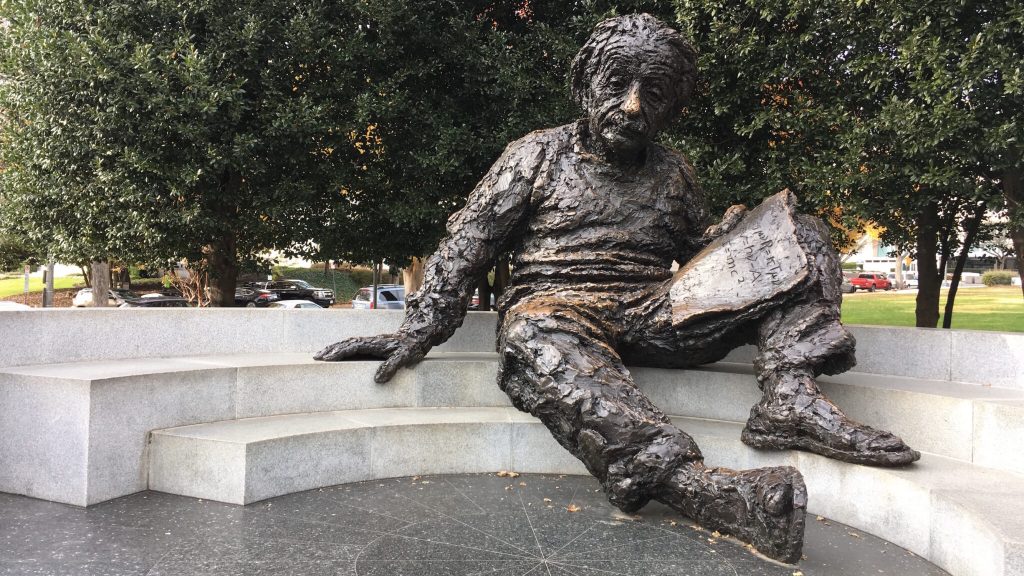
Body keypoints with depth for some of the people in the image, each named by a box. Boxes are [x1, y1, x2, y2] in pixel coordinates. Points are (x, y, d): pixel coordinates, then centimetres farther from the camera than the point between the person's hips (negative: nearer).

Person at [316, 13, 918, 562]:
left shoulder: (673, 173, 19)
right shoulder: (538, 154, 9)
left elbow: (702, 252, 21)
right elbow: (467, 243, 2)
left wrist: (746, 234, -2)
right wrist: (419, 330, -8)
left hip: (654, 313, 4)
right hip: (558, 308, -3)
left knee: (798, 234, -6)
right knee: (535, 338, -42)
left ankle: (791, 396, -28)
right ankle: (694, 484, -57)